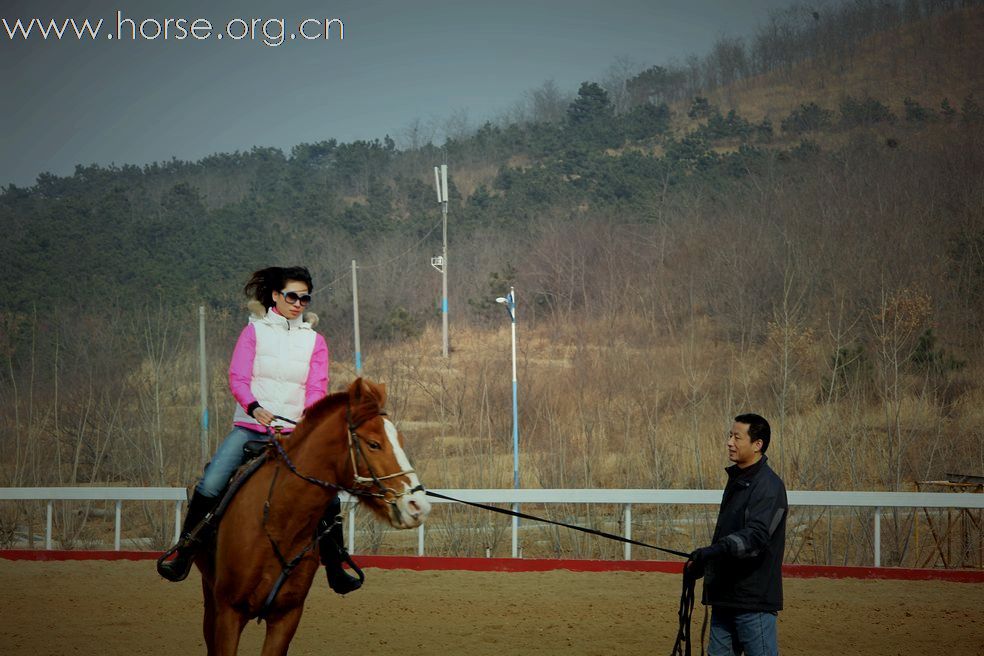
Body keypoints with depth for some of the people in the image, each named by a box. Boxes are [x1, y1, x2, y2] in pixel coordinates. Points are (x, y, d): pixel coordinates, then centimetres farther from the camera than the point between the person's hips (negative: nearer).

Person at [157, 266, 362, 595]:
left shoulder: (314, 340, 11)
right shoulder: (255, 331, 6)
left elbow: (317, 388, 0)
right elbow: (237, 377, -4)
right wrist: (254, 407, -24)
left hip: (295, 431, 2)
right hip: (251, 425, -1)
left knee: (328, 495, -9)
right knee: (210, 485, -18)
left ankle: (335, 569, 4)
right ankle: (183, 553, -3)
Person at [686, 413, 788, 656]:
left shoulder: (769, 486, -14)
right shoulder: (736, 480, 17)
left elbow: (756, 535, -27)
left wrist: (716, 549, -39)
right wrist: (704, 560, 23)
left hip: (754, 600, -9)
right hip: (725, 598, 9)